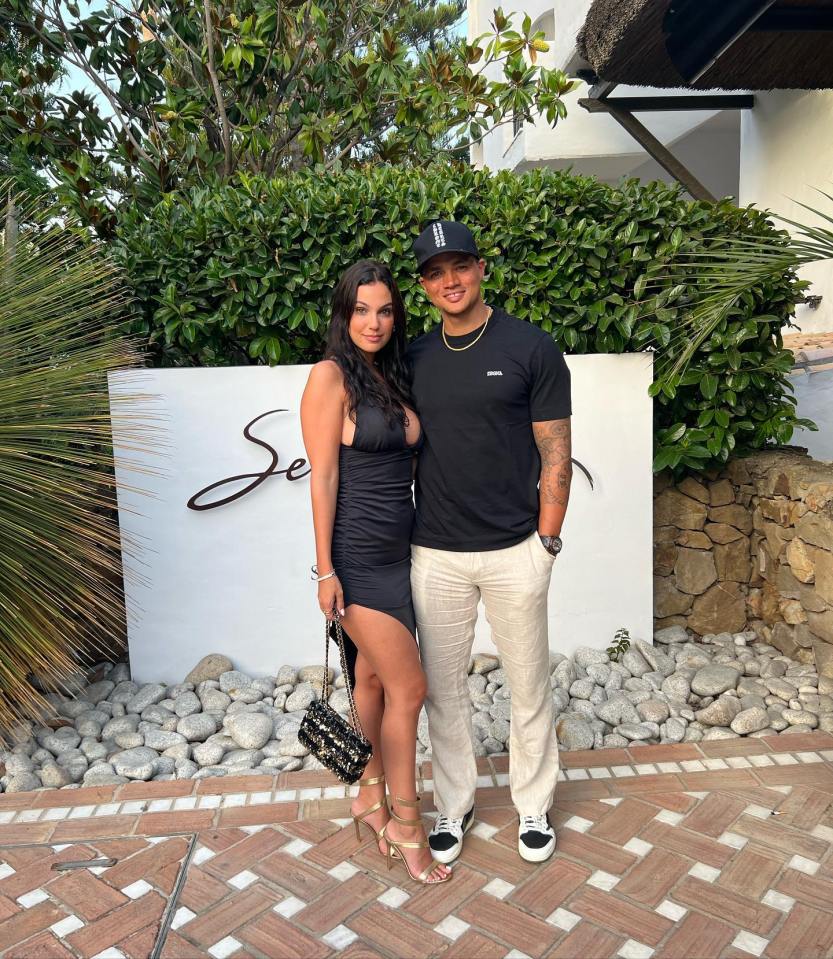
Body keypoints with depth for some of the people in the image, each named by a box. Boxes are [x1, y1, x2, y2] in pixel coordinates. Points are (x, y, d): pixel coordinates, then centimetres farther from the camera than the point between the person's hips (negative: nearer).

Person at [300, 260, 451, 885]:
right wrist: (326, 569, -14)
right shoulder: (331, 375, -10)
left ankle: (372, 796, 34)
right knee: (407, 688, -2)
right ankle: (406, 825, 17)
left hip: (399, 548, 7)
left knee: (374, 676, 17)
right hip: (357, 555, -7)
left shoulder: (394, 376, 11)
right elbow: (323, 476, -13)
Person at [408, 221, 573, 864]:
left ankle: (534, 805, 35)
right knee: (444, 689, 14)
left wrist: (548, 542, -8)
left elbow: (555, 453, -4)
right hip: (435, 556, 3)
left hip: (515, 553, -3)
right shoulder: (414, 358, 6)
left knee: (530, 688, 13)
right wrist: (402, 535, 8)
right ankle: (455, 804, 34)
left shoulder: (531, 347, -4)